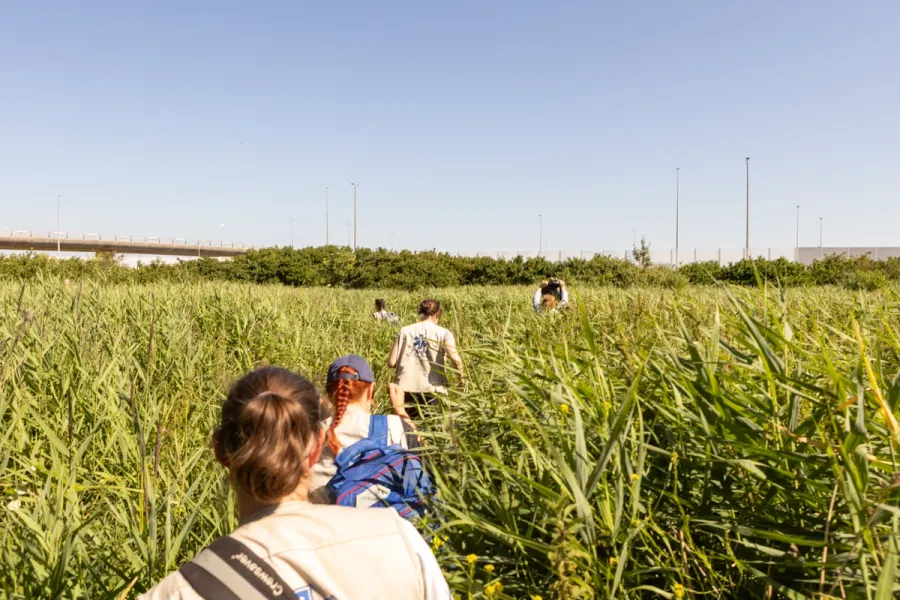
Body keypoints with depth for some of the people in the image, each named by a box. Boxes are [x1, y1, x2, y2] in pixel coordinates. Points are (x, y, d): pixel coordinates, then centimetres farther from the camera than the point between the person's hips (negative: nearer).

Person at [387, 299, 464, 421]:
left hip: (406, 389, 2)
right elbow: (455, 359, -17)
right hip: (432, 390, -2)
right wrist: (461, 376, 0)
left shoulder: (405, 331, 5)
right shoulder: (443, 333, 0)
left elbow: (391, 363, 2)